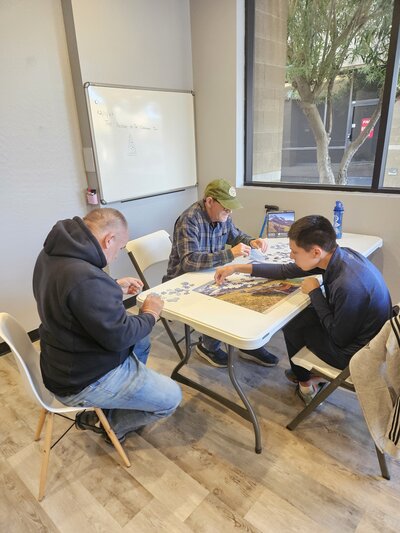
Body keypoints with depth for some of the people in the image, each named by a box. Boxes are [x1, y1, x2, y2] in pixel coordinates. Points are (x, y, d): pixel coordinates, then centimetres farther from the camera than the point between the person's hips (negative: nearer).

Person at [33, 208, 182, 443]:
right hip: (84, 382, -9)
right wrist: (150, 315, -10)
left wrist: (115, 287, 6)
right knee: (171, 398, 3)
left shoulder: (52, 254, -5)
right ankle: (107, 422, 18)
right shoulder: (86, 278, -36)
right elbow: (119, 336, -27)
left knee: (141, 340, 26)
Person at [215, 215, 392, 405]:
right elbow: (286, 270, -3)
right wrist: (237, 268, -2)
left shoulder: (348, 285, -37)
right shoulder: (337, 255, -12)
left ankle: (306, 384, 35)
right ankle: (305, 373, 33)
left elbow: (339, 338, -22)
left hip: (357, 353, -7)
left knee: (292, 324, 7)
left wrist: (314, 292, -16)